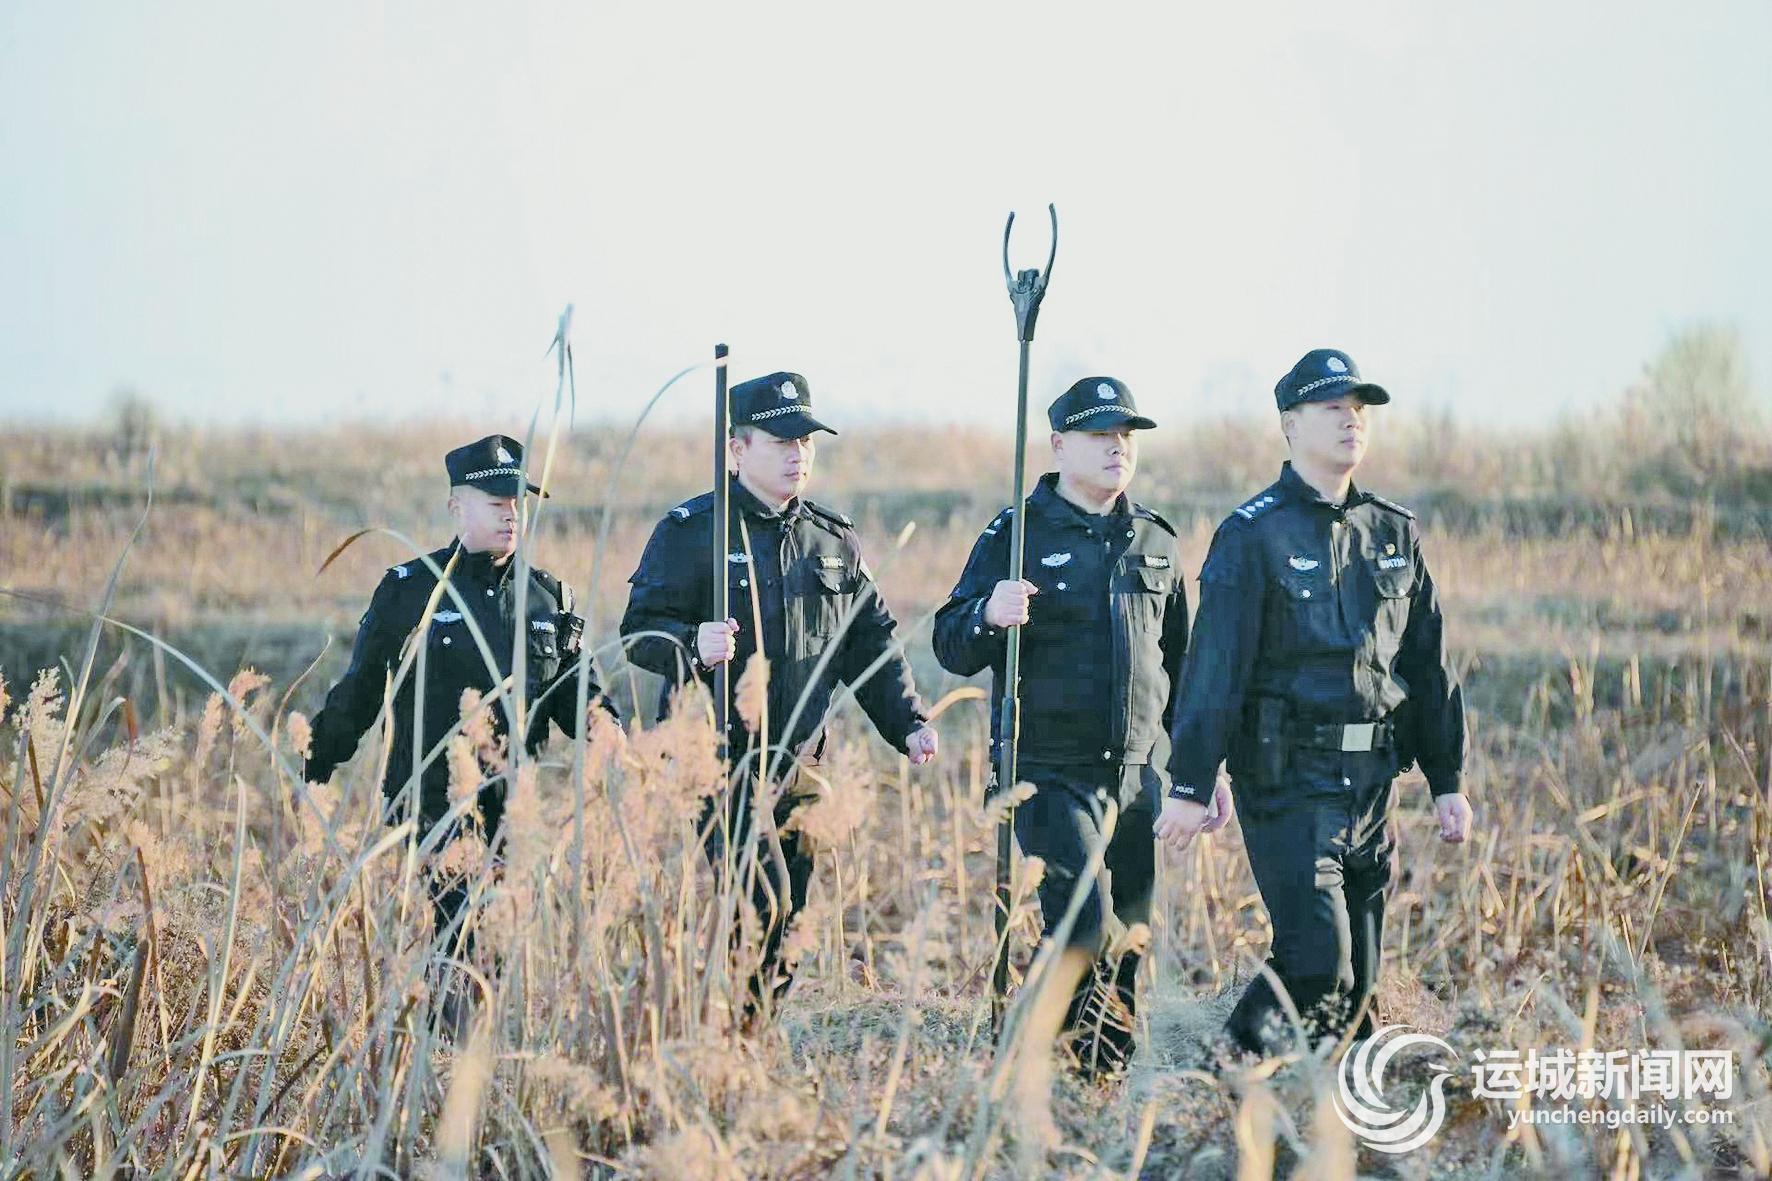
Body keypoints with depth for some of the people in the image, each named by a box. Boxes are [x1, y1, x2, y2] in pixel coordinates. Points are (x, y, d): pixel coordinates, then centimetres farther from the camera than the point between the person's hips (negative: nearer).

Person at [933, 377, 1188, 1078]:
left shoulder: (1156, 541, 13)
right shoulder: (1018, 535, -4)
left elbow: (1181, 663, 22)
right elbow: (952, 648, -7)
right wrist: (988, 615, -29)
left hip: (1141, 774, 5)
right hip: (1055, 775, -5)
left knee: (1133, 937, 7)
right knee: (1085, 931, -15)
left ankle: (1113, 1076, 19)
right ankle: (1071, 1072, -1)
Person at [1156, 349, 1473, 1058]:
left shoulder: (1394, 534, 13)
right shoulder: (1253, 535, -6)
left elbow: (1428, 665, 17)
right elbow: (1213, 666, -11)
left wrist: (1447, 781, 14)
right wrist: (1191, 785, -16)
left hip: (1371, 781, 6)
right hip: (1287, 779, -6)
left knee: (1359, 976, 7)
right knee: (1316, 962, -15)